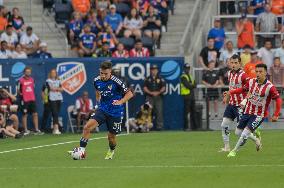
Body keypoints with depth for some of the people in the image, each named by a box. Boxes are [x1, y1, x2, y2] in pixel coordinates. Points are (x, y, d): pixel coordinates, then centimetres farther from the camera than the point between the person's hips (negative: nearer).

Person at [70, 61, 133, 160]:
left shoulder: (115, 82, -18)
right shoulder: (97, 81, -3)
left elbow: (129, 93, -13)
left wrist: (120, 102, -27)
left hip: (115, 113, -3)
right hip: (102, 110, 3)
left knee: (111, 136, 8)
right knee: (87, 127, -19)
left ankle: (111, 151, 42)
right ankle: (82, 150, -13)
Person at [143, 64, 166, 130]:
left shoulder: (160, 79, 9)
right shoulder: (147, 79, 11)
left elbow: (163, 88, 4)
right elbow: (145, 88, 5)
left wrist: (158, 92, -12)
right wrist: (151, 92, -10)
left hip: (158, 97, 0)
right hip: (149, 97, 0)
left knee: (159, 112, -4)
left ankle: (159, 126, -2)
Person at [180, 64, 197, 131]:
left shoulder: (190, 76, 21)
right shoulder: (183, 77, -6)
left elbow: (195, 85, 10)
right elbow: (187, 85, -17)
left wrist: (190, 85, -9)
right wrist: (192, 85, -1)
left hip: (192, 96, 8)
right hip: (186, 95, -8)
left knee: (193, 111, 10)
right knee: (186, 112, -9)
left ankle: (194, 126, 14)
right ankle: (185, 127, -9)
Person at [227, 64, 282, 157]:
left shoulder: (270, 87, -20)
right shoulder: (251, 82, -5)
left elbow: (278, 100, -13)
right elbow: (243, 89, 13)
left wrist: (276, 115, -16)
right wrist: (230, 92, 1)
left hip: (259, 115, -6)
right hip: (247, 111, 6)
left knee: (246, 132, -16)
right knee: (239, 132, 13)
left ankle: (234, 151, 2)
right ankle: (256, 140, 37)